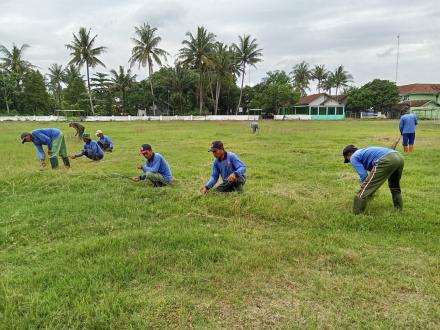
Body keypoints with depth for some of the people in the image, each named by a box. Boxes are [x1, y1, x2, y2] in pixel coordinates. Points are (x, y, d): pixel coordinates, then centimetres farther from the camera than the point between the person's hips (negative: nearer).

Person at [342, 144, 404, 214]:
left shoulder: (354, 157, 15)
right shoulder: (365, 151, 40)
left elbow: (364, 175, 4)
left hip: (386, 161, -9)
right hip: (399, 157, 9)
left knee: (363, 191, -1)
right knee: (395, 187, 36)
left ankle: (356, 214, 1)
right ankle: (399, 209, 48)